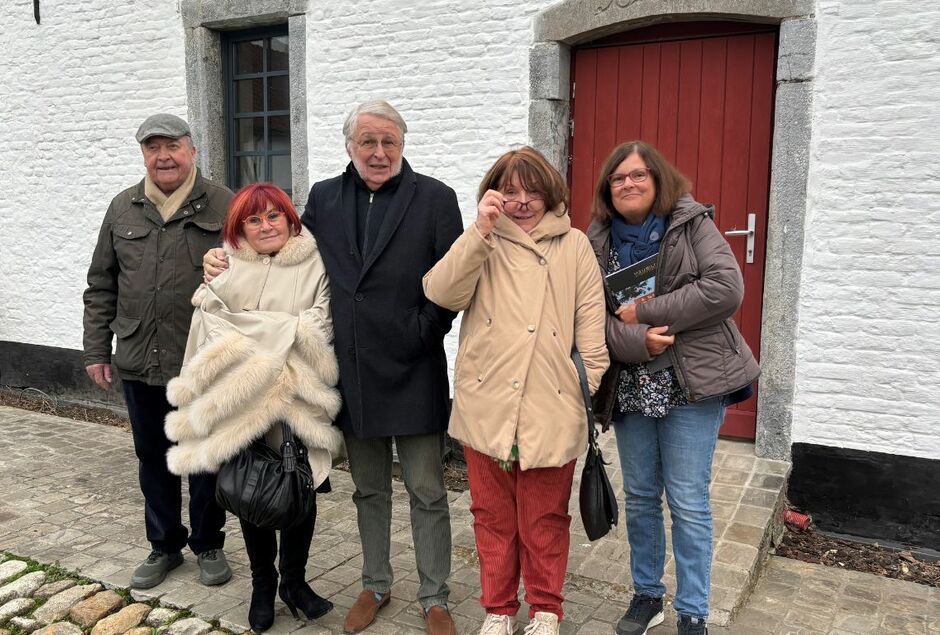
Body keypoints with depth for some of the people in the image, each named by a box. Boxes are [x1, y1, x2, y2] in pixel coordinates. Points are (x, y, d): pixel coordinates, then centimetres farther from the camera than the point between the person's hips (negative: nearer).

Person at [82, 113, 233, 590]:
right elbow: (101, 287, 12)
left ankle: (208, 545, 28)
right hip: (140, 364, 4)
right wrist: (96, 350, 9)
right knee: (152, 459, 15)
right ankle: (165, 545, 33)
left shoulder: (223, 206, -4)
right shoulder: (123, 209, 8)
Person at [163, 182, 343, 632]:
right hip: (239, 403, 1)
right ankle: (262, 583, 30)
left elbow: (317, 331, -10)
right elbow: (212, 329, -2)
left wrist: (250, 333, -12)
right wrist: (287, 327, -10)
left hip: (298, 402, -1)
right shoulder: (225, 269, 6)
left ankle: (294, 579, 29)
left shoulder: (314, 266, -1)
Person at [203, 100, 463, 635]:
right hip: (352, 372, 4)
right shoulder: (324, 198, 7)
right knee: (369, 490, 19)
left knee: (427, 492, 8)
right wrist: (229, 263, -2)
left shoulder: (435, 199, -4)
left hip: (412, 373, -3)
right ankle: (376, 585, 37)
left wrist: (420, 335, -14)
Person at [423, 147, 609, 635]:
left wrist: (593, 395, -1)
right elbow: (442, 293, -10)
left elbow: (591, 329, 3)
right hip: (486, 407, 1)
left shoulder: (574, 247, 5)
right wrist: (480, 230, -15)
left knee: (544, 518, 11)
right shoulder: (481, 244, 8)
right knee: (492, 515, 14)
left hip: (550, 410, -1)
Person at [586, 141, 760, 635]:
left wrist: (645, 311, -18)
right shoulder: (597, 240, 5)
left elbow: (726, 287, -18)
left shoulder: (692, 223, -5)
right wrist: (634, 340, -21)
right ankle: (647, 594, 32)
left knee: (688, 501, 1)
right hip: (631, 385, 4)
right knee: (639, 496, 14)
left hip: (691, 383, -4)